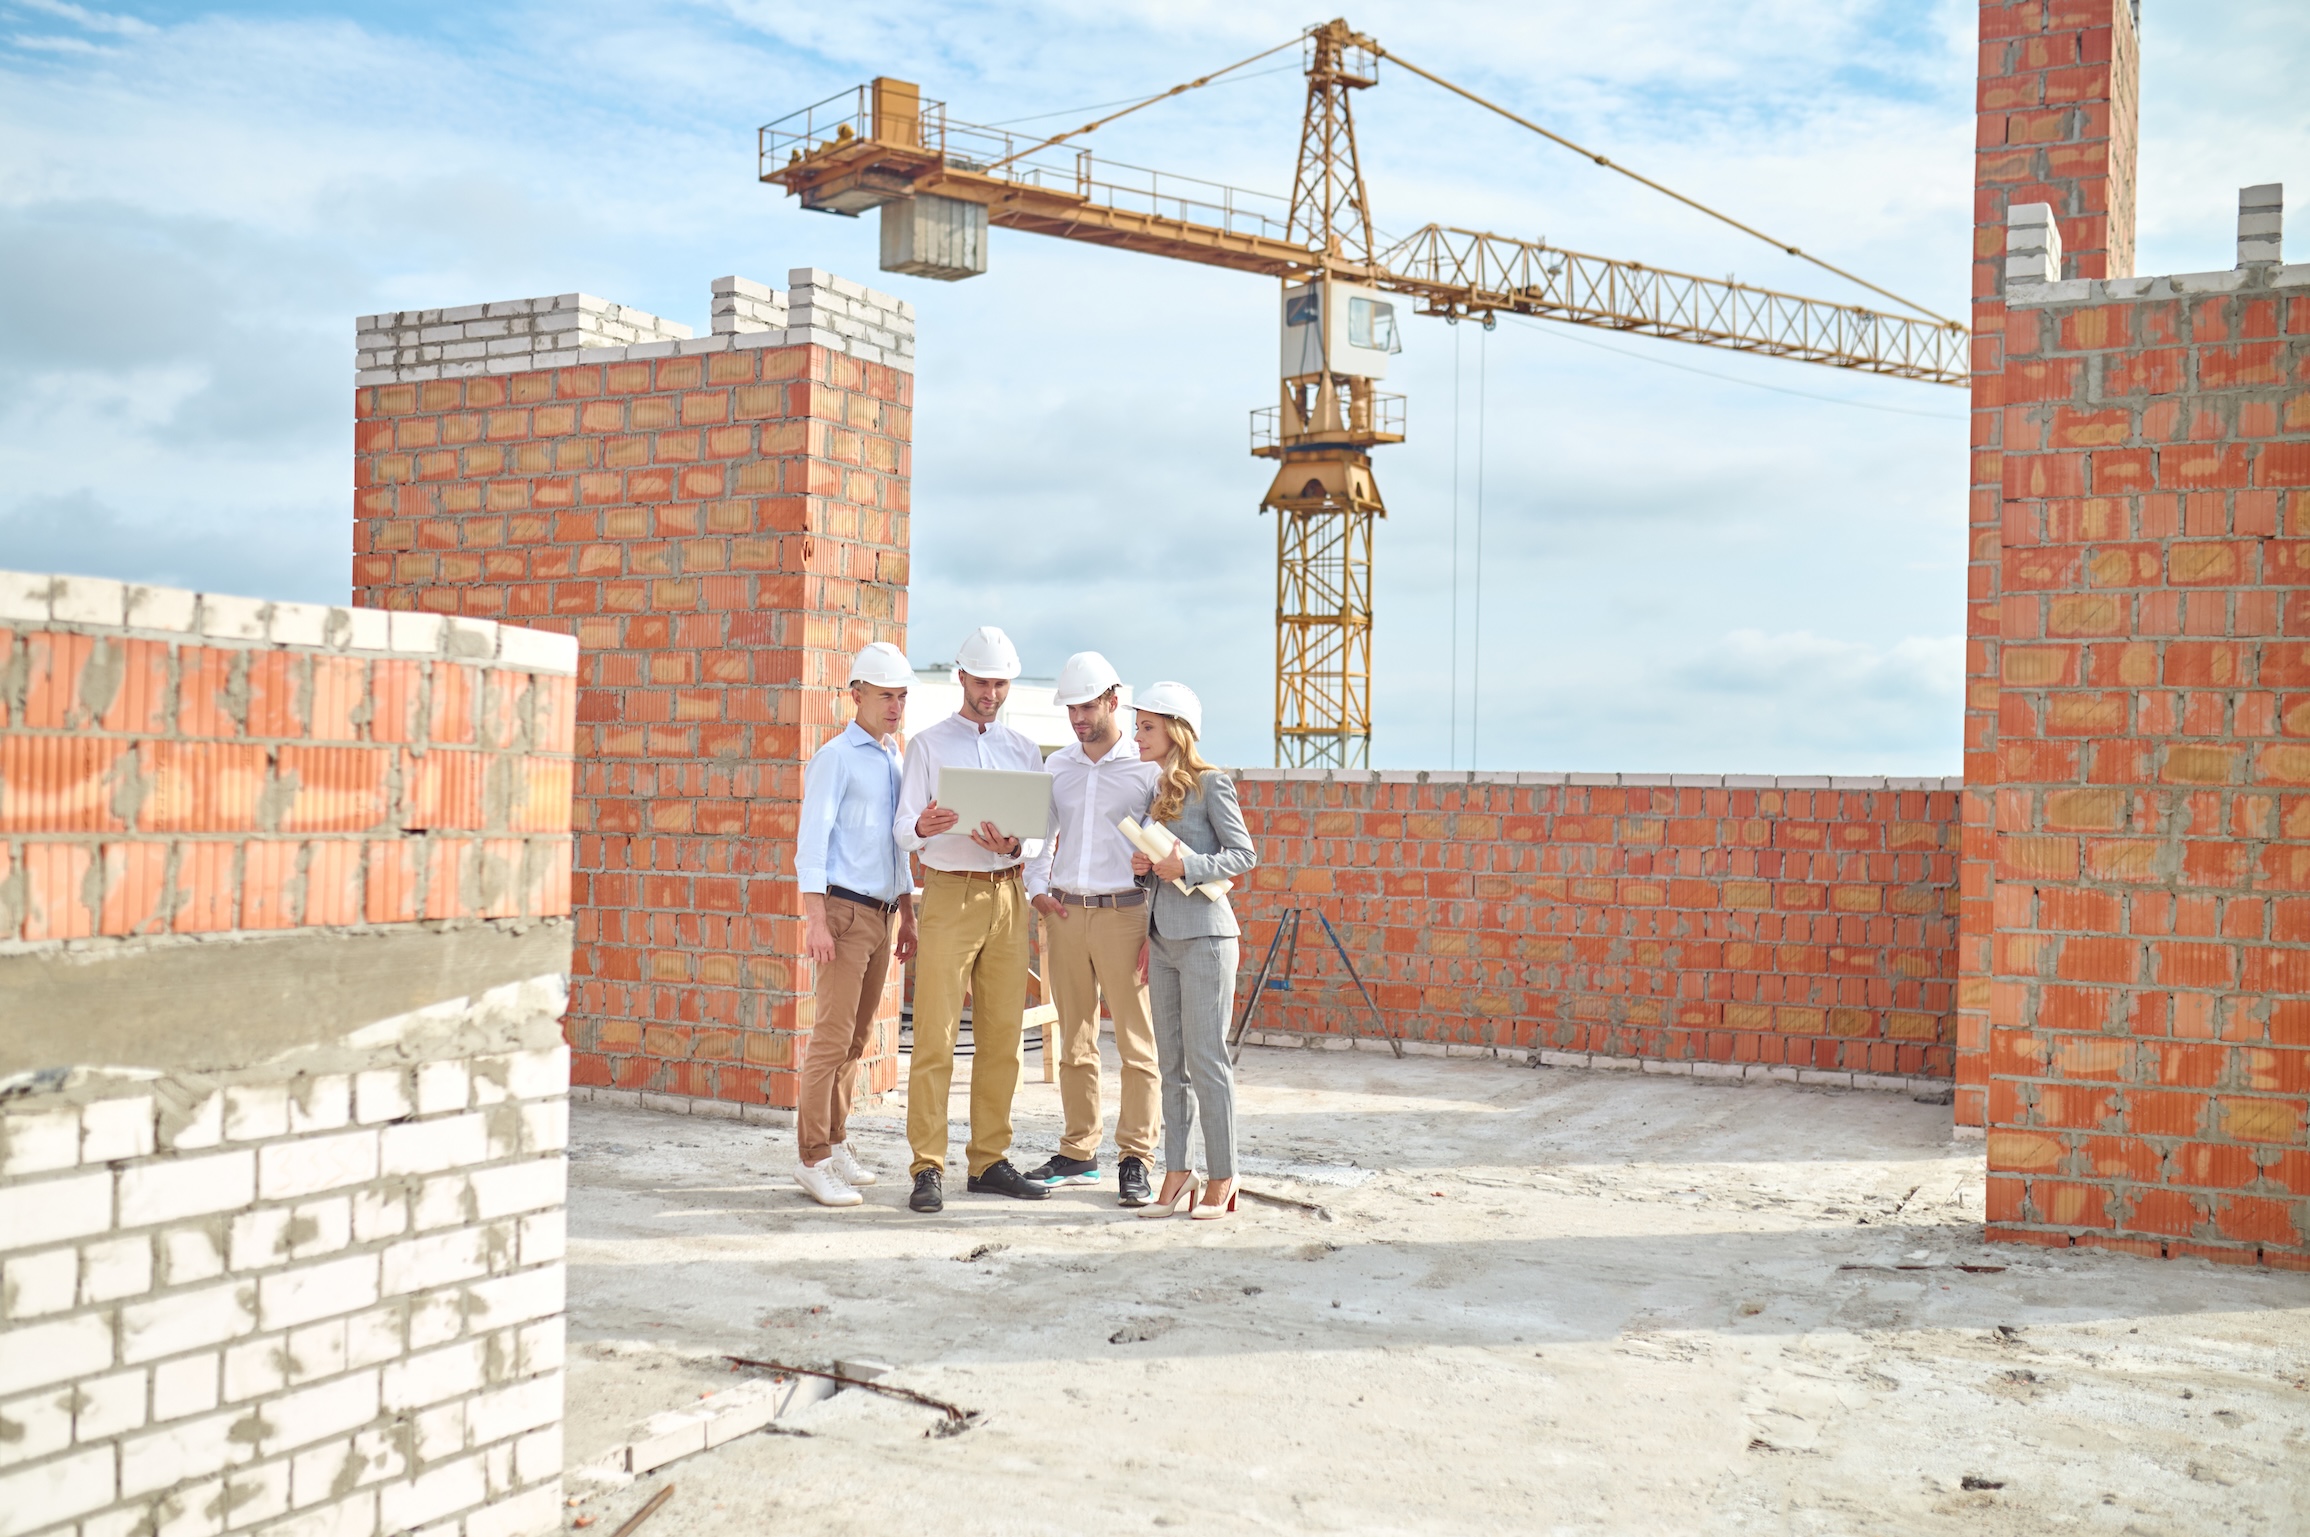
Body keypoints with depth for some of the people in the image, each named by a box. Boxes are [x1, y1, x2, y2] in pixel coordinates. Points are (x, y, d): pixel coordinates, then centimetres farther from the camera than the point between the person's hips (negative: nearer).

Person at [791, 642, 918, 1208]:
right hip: (845, 908, -7)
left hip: (883, 912, 7)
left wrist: (907, 917, 20)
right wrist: (816, 921, -18)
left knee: (857, 1038, 11)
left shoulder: (895, 760, 16)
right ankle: (814, 1161, -5)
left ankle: (835, 1144, 20)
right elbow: (812, 840, -11)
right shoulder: (835, 758, -6)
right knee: (832, 1036, -9)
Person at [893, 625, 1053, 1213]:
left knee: (1002, 1037, 5)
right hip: (950, 894, -4)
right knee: (935, 1037, -8)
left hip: (1008, 895, 4)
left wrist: (1012, 846, -13)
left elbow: (1041, 834, 10)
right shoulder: (927, 745, 6)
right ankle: (928, 1168, -5)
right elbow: (903, 830, -1)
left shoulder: (1025, 750, 15)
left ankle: (990, 1161, 13)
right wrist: (923, 827, -24)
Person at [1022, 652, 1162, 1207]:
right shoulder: (1057, 765, 12)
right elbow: (1038, 835, 20)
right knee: (1074, 1042, 10)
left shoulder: (1147, 766, -2)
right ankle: (1078, 1154, 18)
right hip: (1064, 913, 5)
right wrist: (1036, 889, 3)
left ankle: (1135, 1160, 3)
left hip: (1123, 912, -5)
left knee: (1136, 1044, -3)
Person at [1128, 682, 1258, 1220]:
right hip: (1161, 934, 7)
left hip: (1204, 934, -7)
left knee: (1205, 1059, -4)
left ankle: (1221, 1178, 4)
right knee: (1170, 1062, 8)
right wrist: (1146, 865, 0)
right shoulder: (1156, 787, 15)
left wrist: (1187, 865, -20)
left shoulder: (1211, 784, -7)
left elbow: (1244, 853, -10)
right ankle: (1176, 1175, 13)